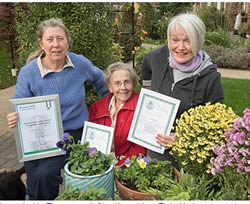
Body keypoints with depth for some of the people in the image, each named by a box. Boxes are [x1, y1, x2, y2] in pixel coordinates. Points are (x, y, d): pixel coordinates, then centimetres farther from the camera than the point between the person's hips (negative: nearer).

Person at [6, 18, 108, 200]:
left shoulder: (80, 63, -5)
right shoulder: (28, 73, -9)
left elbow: (99, 80, 16)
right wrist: (14, 119, -27)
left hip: (75, 133, 0)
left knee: (44, 173, -21)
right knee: (35, 176, -19)